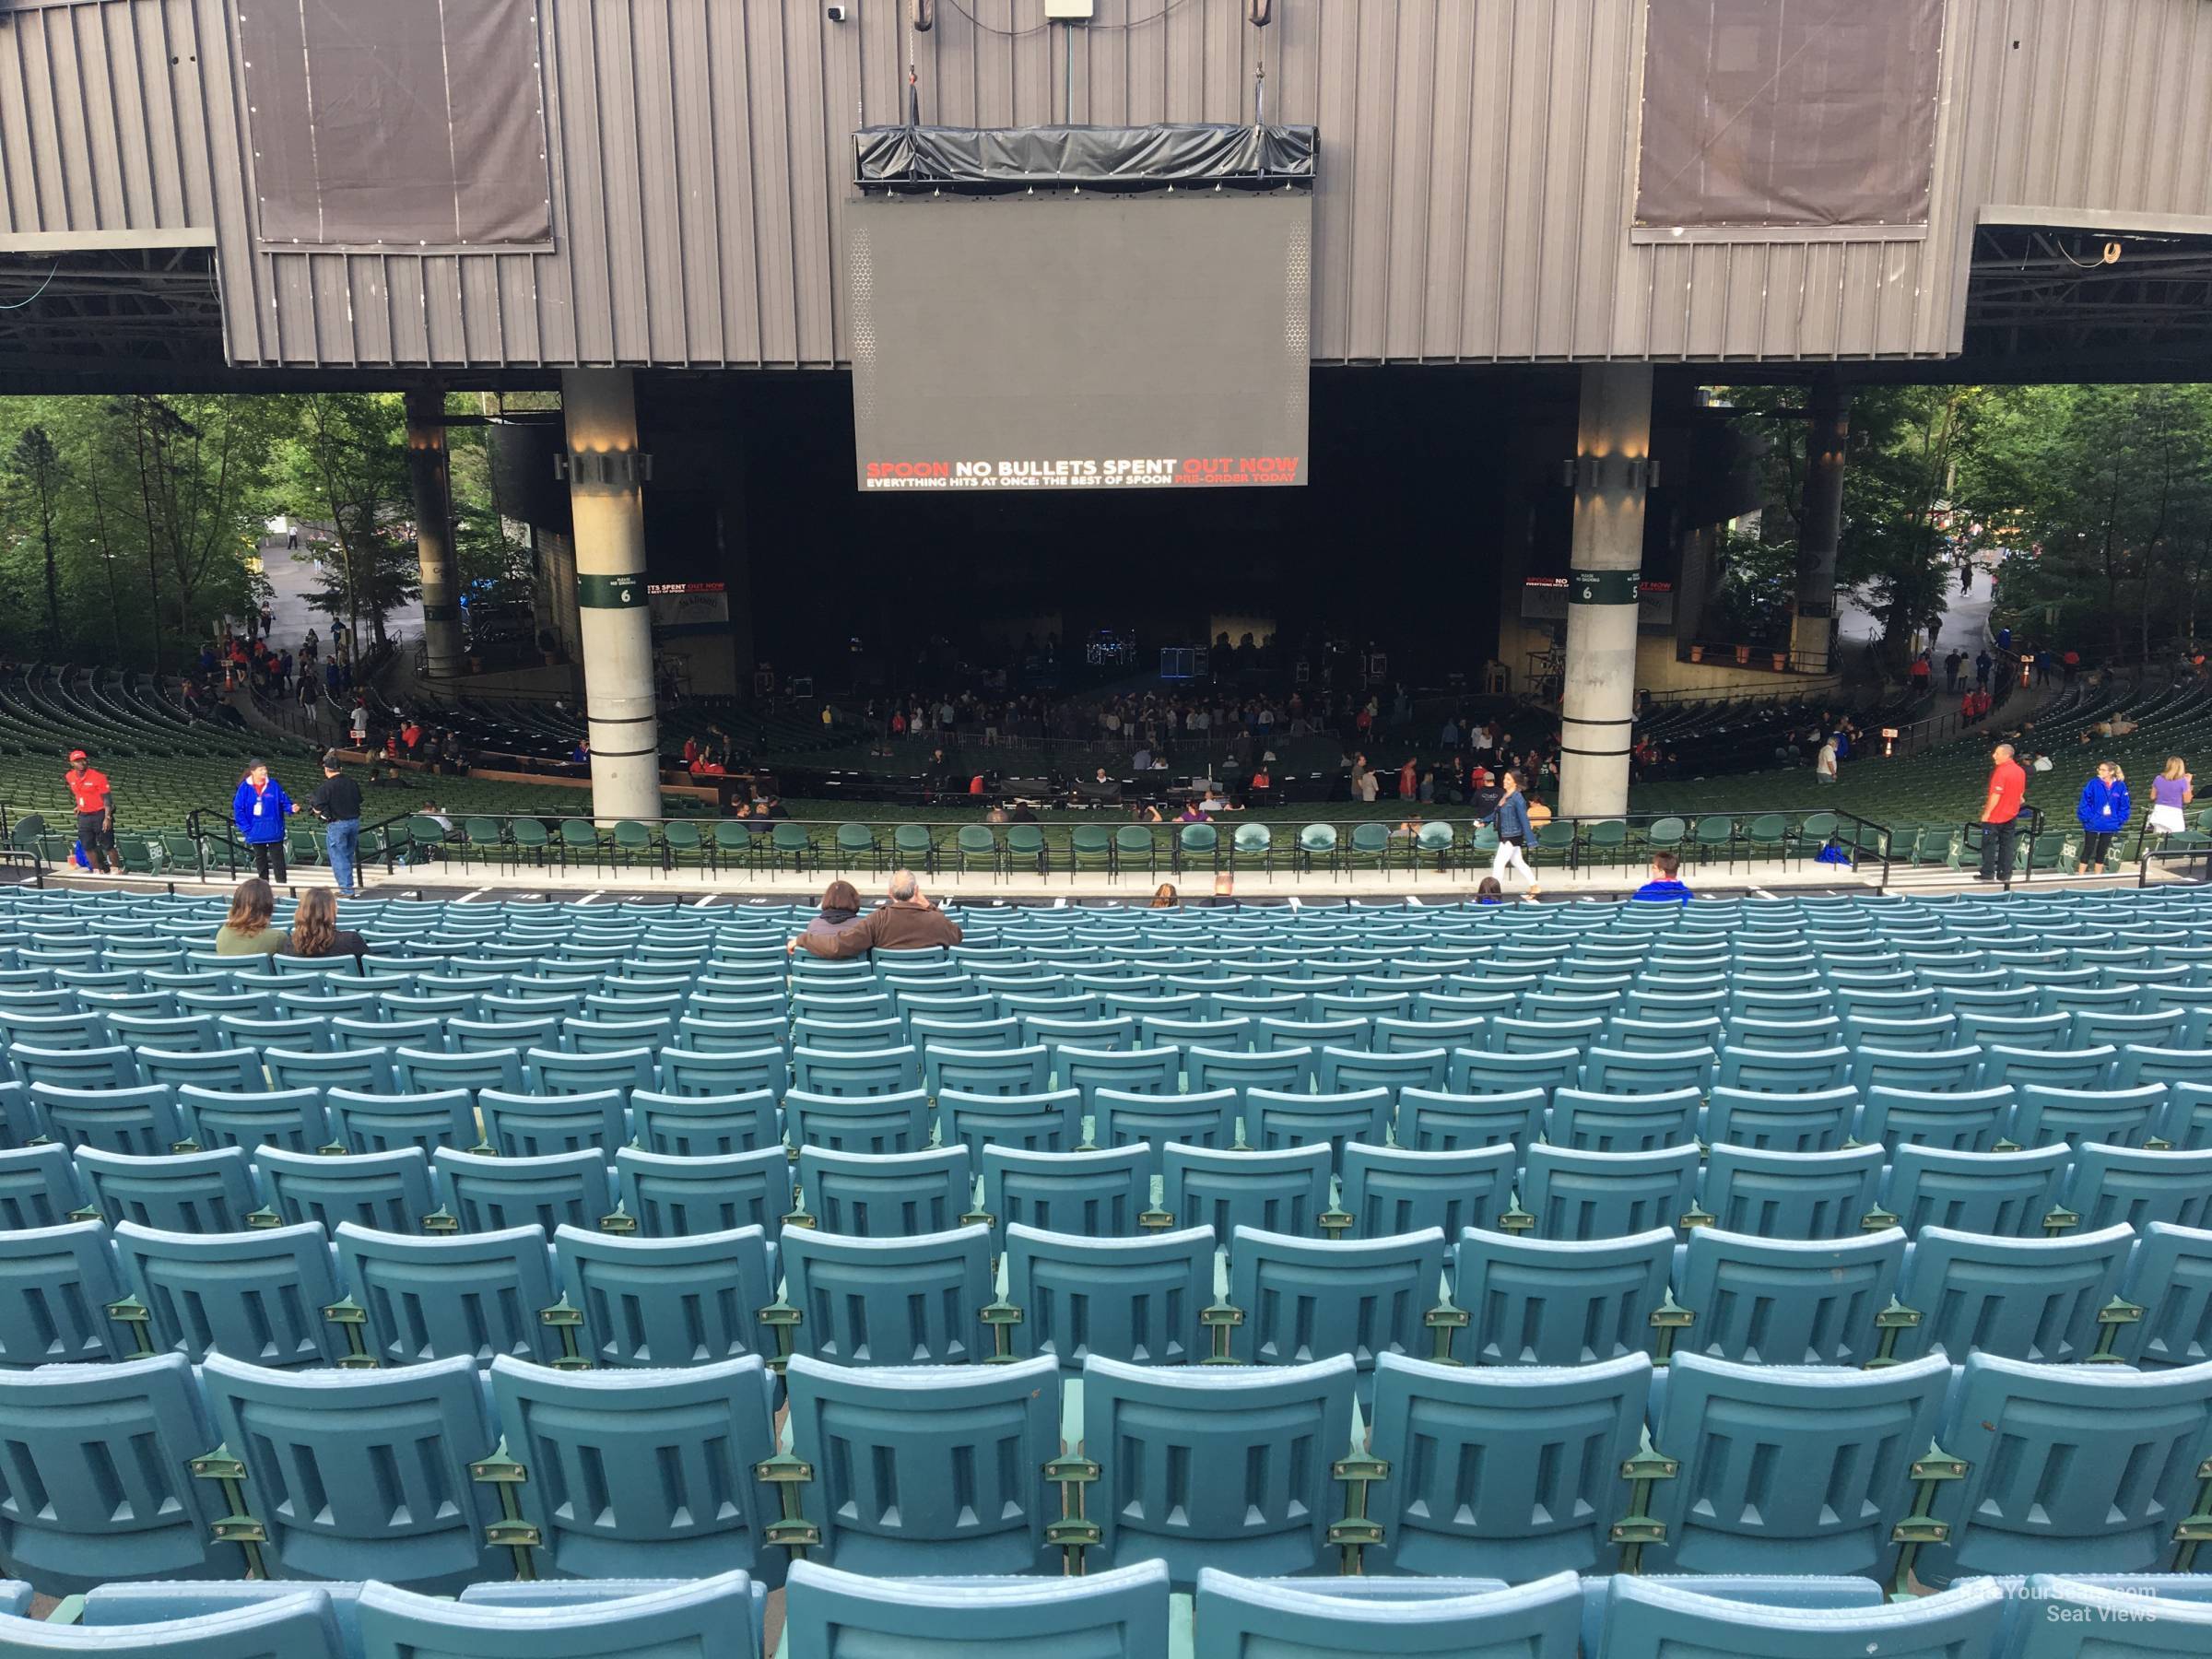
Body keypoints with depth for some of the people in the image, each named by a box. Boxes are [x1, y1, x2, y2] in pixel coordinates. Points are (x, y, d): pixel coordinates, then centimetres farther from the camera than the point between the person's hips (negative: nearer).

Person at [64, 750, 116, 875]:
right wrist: (79, 805, 22)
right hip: (83, 816, 6)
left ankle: (115, 870, 3)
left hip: (100, 814, -6)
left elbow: (107, 797, -16)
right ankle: (96, 871, 17)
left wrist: (107, 817, -22)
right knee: (87, 846, 8)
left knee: (107, 845, -5)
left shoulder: (98, 775, -14)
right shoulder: (70, 777, 3)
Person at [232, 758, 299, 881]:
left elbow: (284, 802, 1)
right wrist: (245, 828, -6)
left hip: (274, 831, -1)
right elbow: (238, 809, 0)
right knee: (260, 859, 13)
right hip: (256, 832, 1)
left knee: (278, 859, -1)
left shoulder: (274, 785, -2)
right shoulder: (245, 787, -2)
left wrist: (291, 808, -21)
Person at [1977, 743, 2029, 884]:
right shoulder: (2020, 771, 7)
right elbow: (2021, 795, 15)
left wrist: (1987, 812, -15)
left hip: (1996, 815, -7)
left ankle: (1988, 874, 3)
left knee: (1989, 845, 1)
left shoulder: (2001, 771, -19)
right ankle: (2006, 874, 11)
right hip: (2012, 815, 7)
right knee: (2007, 845, 10)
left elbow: (1996, 795, -21)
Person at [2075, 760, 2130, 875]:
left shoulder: (2120, 786, -3)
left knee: (2102, 850, 12)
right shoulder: (2093, 784, -10)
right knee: (2088, 850, 1)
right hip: (2092, 825, -2)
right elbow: (2084, 802, -8)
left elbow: (2124, 806, 3)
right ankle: (2080, 876, 6)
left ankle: (2097, 876, 22)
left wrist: (2120, 821, -3)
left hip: (2109, 826, 3)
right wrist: (2087, 818, -14)